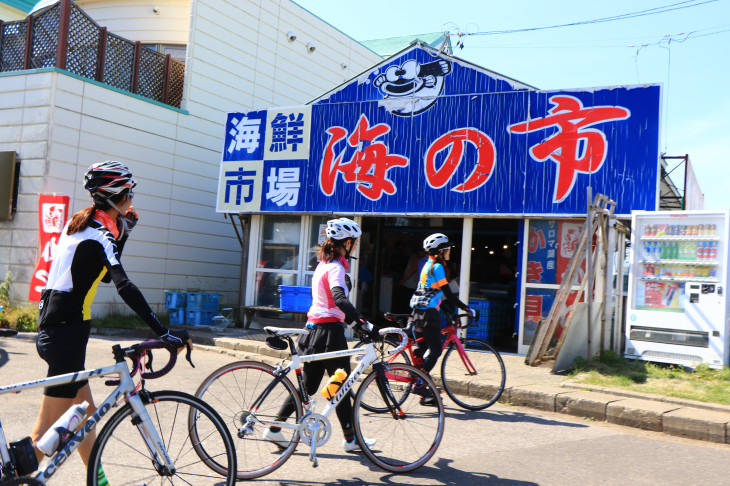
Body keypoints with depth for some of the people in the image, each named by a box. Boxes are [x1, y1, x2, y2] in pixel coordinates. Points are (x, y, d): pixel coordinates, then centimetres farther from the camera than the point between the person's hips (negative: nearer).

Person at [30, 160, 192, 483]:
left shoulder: (79, 223, 10)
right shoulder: (98, 235, -18)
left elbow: (106, 271, 20)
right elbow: (124, 287, -30)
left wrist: (124, 230, 14)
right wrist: (164, 333, -34)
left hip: (51, 326, 10)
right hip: (66, 332, -10)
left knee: (85, 413, 18)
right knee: (48, 431, -2)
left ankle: (97, 479, 28)